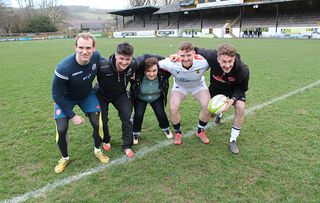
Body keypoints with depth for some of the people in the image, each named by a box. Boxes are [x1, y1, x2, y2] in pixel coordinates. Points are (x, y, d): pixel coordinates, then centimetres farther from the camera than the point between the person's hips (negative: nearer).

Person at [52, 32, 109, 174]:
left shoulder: (96, 56, -25)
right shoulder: (63, 68, -38)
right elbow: (57, 96, -24)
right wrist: (72, 116, -21)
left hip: (87, 94, 3)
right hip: (65, 98, -3)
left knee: (97, 123, -5)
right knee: (61, 129, -11)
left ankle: (97, 151, 25)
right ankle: (65, 158, 20)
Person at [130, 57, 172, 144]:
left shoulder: (162, 74, -31)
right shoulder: (137, 75, -37)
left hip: (157, 98, 1)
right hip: (140, 98, -1)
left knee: (160, 114, -3)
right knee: (138, 115, -11)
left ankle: (166, 129, 29)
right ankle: (135, 133, 16)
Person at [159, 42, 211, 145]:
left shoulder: (203, 62, -36)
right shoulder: (171, 64, -37)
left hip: (199, 85, 1)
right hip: (179, 86, 0)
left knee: (208, 107, -17)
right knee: (173, 108, -20)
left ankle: (200, 131, 13)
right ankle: (178, 133, 11)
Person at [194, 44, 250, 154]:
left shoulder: (243, 70, -38)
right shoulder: (212, 56, -40)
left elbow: (242, 88, -19)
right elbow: (196, 51, -21)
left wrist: (233, 99, -37)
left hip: (235, 89, -1)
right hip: (216, 87, 2)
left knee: (240, 107, -25)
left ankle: (233, 140, -4)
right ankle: (218, 115, 50)